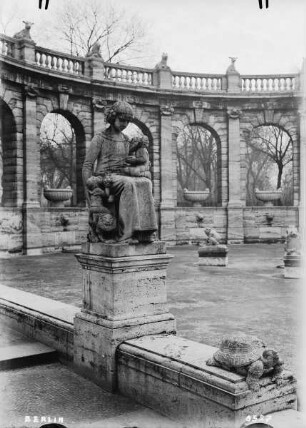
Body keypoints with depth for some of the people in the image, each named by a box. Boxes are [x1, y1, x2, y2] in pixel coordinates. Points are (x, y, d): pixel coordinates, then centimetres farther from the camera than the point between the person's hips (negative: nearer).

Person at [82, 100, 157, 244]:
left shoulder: (126, 140, 19)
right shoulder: (99, 138, 1)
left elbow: (132, 164, 19)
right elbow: (87, 166, -3)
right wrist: (89, 191, -14)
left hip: (123, 178, 5)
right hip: (104, 179, -5)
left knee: (145, 183, -26)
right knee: (128, 184, -37)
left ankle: (144, 231, -32)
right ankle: (126, 233, -40)